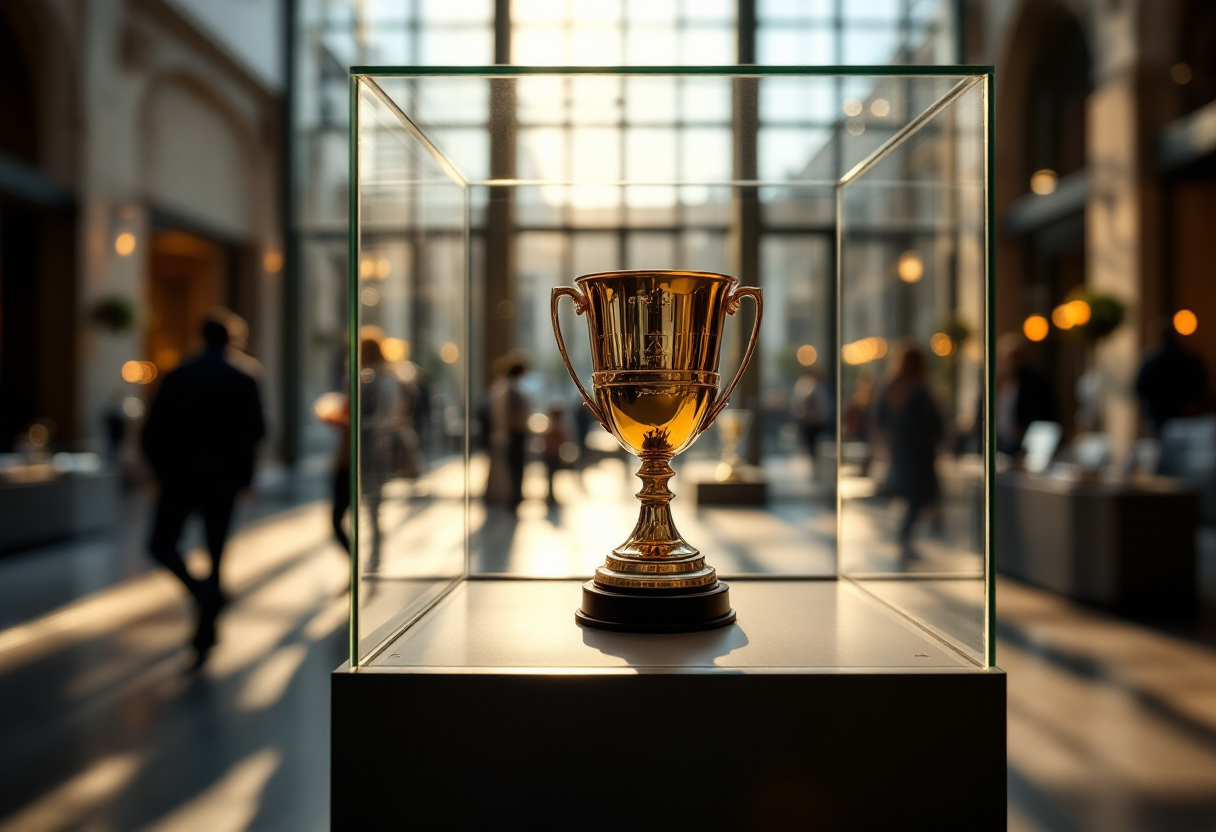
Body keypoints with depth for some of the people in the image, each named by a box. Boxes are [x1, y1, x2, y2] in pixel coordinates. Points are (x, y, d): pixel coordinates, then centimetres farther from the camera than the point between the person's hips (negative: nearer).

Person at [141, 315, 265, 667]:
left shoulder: (176, 377, 3)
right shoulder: (243, 381, -1)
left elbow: (152, 431, 0)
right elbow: (255, 430, -14)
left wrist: (163, 467, 14)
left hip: (180, 476, 0)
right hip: (222, 479, 0)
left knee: (162, 544, 15)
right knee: (215, 552, 9)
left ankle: (199, 588, -14)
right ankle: (203, 637, 11)